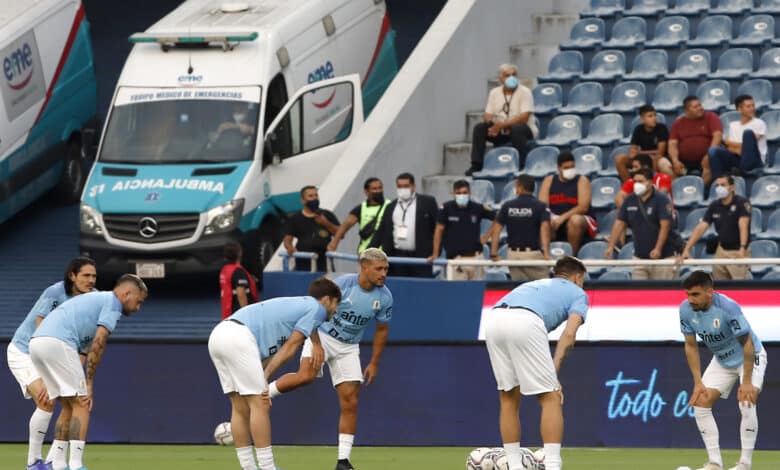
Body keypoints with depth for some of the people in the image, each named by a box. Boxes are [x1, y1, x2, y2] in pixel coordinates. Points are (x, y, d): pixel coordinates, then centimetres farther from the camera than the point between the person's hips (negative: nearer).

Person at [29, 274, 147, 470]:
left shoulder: (96, 299, 32)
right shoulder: (112, 303, 4)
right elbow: (98, 344, -6)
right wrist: (89, 384, -2)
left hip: (36, 343, 9)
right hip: (57, 343, -9)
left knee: (69, 406, 16)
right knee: (81, 405, -4)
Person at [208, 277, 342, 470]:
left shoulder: (295, 305, 31)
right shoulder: (317, 308, 7)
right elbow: (290, 347, 1)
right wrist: (266, 375, 0)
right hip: (239, 336, -9)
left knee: (241, 408, 11)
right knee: (260, 405, -7)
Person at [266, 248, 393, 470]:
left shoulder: (384, 297, -6)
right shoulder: (342, 284, -20)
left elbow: (382, 330, 8)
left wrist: (374, 363, 8)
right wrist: (316, 345, -25)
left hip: (348, 348, 4)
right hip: (322, 336, -4)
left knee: (350, 403, -4)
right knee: (305, 376, -33)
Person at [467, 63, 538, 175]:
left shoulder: (524, 92, -7)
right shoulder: (494, 93, 9)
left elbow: (524, 117, -18)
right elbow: (488, 115, 6)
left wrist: (502, 125, -27)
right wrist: (491, 124, -19)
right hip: (500, 132, 5)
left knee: (517, 129, -38)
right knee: (479, 128, -16)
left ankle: (520, 166, -30)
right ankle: (476, 165, -14)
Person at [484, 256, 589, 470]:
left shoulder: (535, 284, 42)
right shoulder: (578, 293, 26)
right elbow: (569, 334, 7)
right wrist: (554, 374, 3)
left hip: (493, 318, 6)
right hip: (525, 322, -6)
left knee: (508, 398, 19)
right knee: (551, 398, 4)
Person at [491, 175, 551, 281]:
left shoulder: (507, 206, 4)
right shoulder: (540, 206, -5)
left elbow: (496, 229, 1)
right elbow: (545, 228, -18)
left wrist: (494, 254, 2)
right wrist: (546, 252, -25)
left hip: (513, 254, 3)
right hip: (534, 253, -3)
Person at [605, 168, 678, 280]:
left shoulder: (661, 200, -7)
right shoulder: (630, 201, 8)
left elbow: (665, 226, -15)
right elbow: (619, 224, 10)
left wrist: (658, 248, -24)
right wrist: (610, 247, 1)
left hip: (662, 257, -5)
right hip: (639, 257, 5)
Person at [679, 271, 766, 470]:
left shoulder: (728, 307, -35)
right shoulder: (686, 309, -18)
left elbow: (747, 344, -28)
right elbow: (691, 346, -4)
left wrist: (747, 382, -28)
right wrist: (698, 382, -8)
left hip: (750, 357, -6)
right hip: (721, 361, 6)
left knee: (747, 404, -24)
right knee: (700, 403, -4)